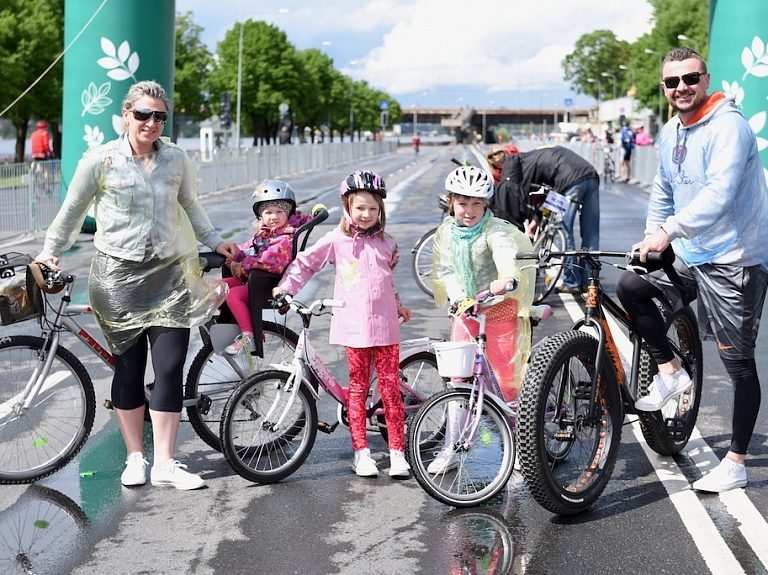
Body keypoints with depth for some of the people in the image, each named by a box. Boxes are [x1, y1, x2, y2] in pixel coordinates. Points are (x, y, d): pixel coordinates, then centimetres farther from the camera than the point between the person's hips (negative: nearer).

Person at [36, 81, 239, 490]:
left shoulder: (176, 159, 5)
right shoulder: (101, 160, -3)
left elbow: (190, 207, 20)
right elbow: (73, 210, 7)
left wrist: (216, 242, 18)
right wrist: (50, 251, 8)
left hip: (169, 276, 2)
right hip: (119, 276, -2)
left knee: (170, 367, -5)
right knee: (129, 368, 3)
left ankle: (165, 464, 2)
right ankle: (135, 457, 19)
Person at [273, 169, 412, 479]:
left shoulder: (386, 242, 11)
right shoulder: (336, 240, 1)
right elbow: (305, 262, 8)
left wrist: (398, 304, 27)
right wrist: (285, 287, -1)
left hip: (385, 325, 2)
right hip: (354, 325, -2)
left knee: (390, 388, 0)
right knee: (358, 387, 4)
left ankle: (397, 451, 5)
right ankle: (361, 452, 11)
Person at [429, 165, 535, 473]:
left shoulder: (496, 231, -19)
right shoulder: (445, 232, -1)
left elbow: (509, 257, -38)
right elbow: (443, 271, 1)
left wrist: (508, 279, -60)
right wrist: (456, 295, -18)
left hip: (500, 306, -4)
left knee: (507, 377, -3)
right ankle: (450, 448, 14)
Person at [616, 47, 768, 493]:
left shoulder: (728, 126, -18)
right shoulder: (670, 133, 8)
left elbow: (719, 193, -32)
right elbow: (664, 192, 21)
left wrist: (669, 230, -41)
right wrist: (652, 239, 11)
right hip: (688, 254, 8)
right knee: (630, 288, 1)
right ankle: (670, 370, 15)